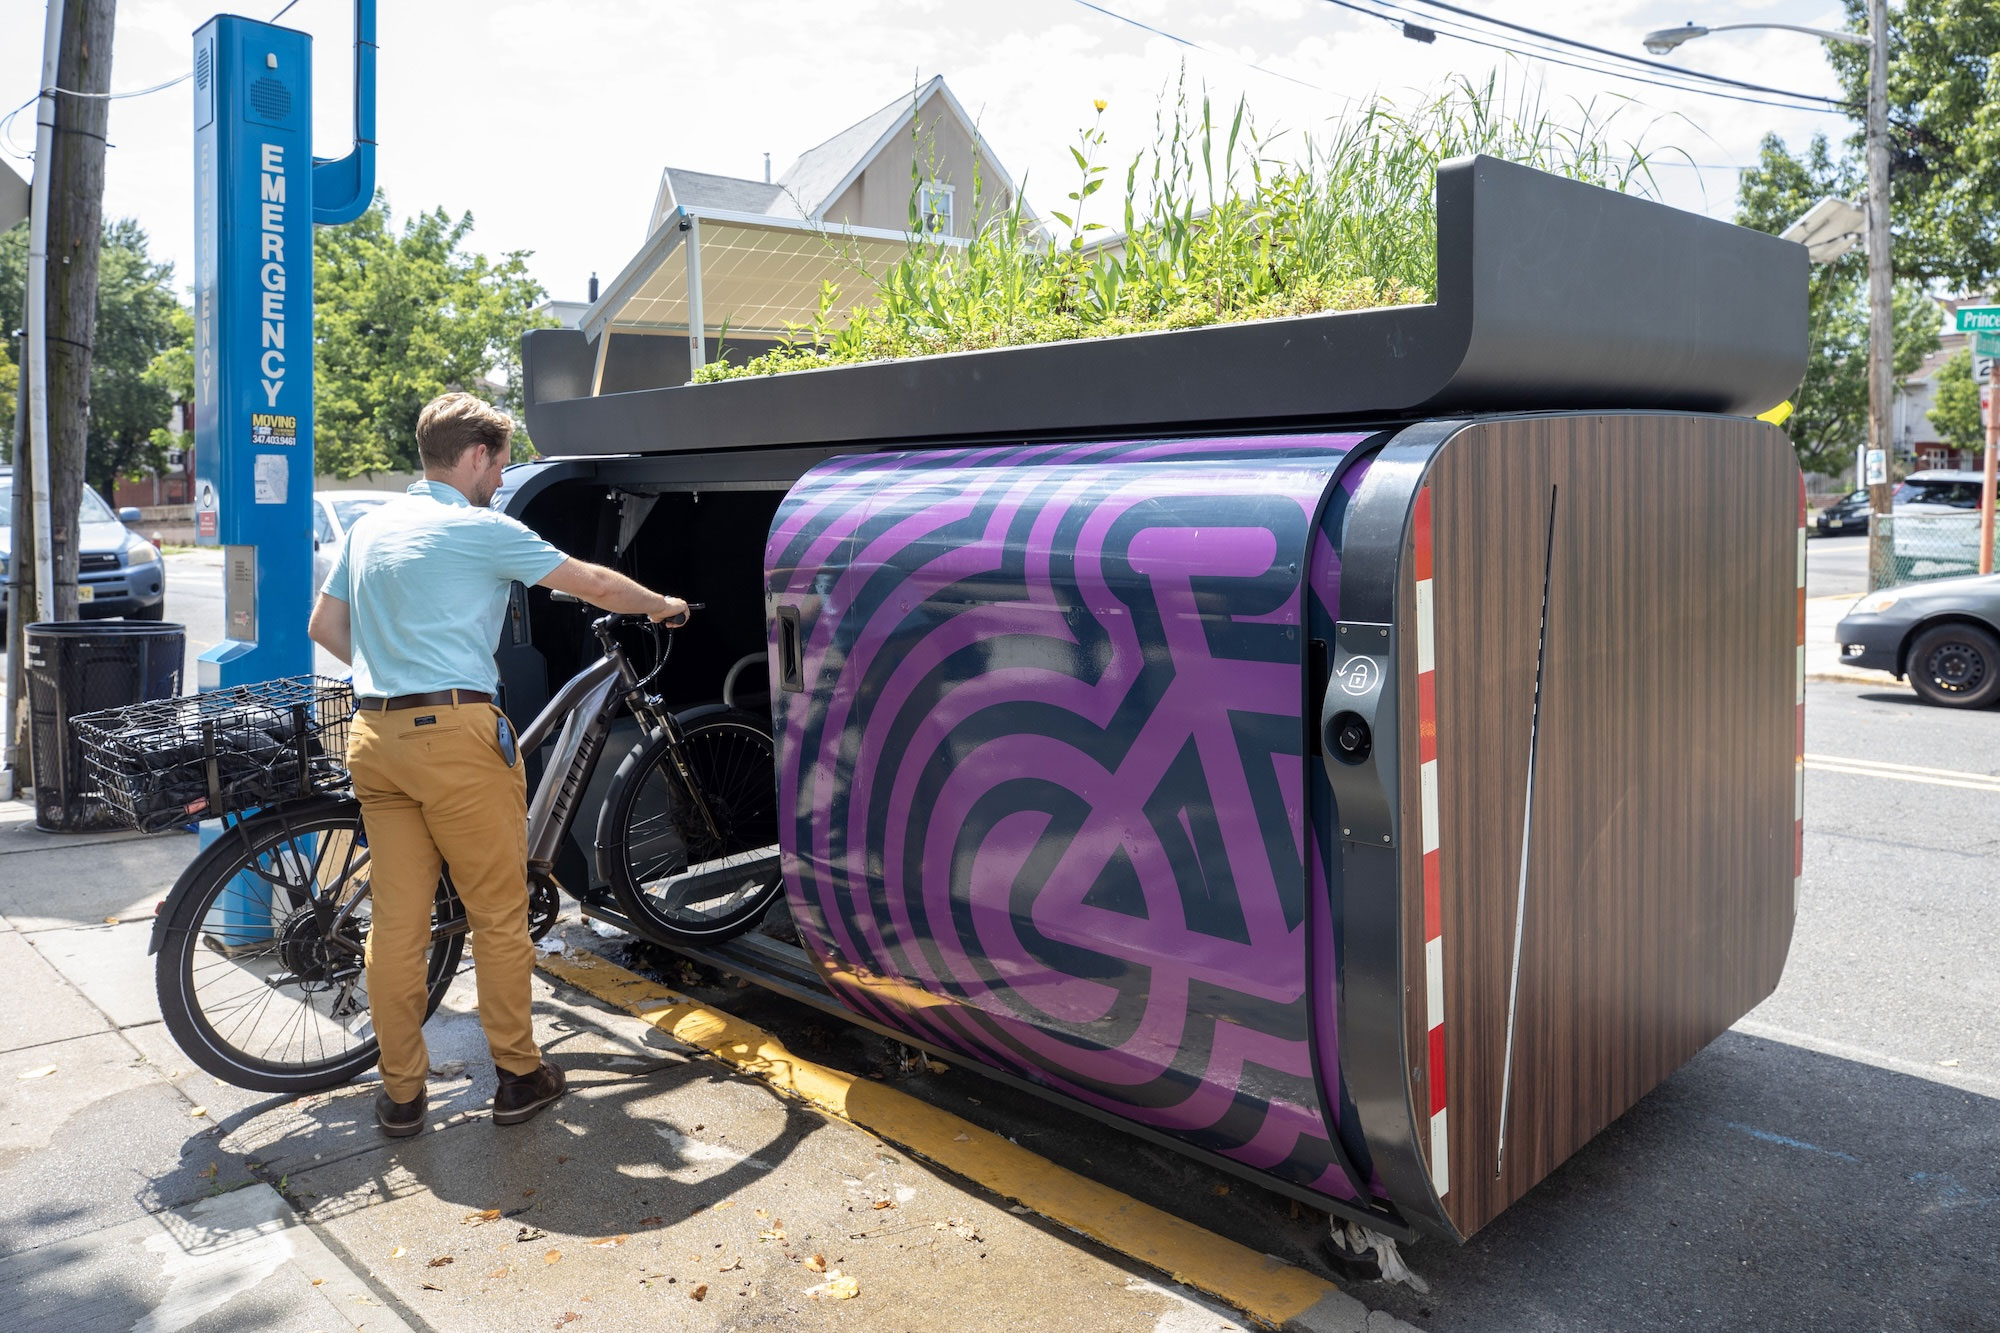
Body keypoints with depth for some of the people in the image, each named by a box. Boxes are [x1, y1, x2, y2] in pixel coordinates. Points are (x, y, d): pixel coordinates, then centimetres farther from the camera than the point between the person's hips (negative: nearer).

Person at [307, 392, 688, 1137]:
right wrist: (662, 606, 16)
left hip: (376, 735, 7)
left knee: (397, 919, 9)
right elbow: (593, 584, 0)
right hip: (455, 734, -7)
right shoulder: (480, 530, -5)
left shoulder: (370, 529, 17)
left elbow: (324, 626, 22)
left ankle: (400, 1093, 17)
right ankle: (519, 1076, 15)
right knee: (499, 915, 5)